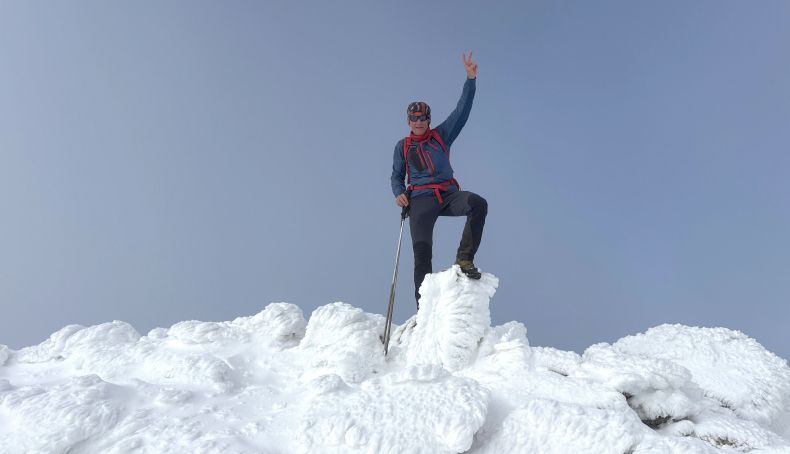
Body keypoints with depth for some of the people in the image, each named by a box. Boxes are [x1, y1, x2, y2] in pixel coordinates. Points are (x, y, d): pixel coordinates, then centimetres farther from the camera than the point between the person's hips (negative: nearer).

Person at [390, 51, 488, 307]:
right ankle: (423, 306, -12)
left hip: (448, 194, 1)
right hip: (420, 199, -1)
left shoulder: (441, 135, 16)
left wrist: (470, 79, 1)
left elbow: (462, 111, 10)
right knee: (422, 248, -17)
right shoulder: (402, 146, 17)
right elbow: (396, 176, 20)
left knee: (478, 204, -30)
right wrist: (399, 194, -2)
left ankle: (464, 259, -22)